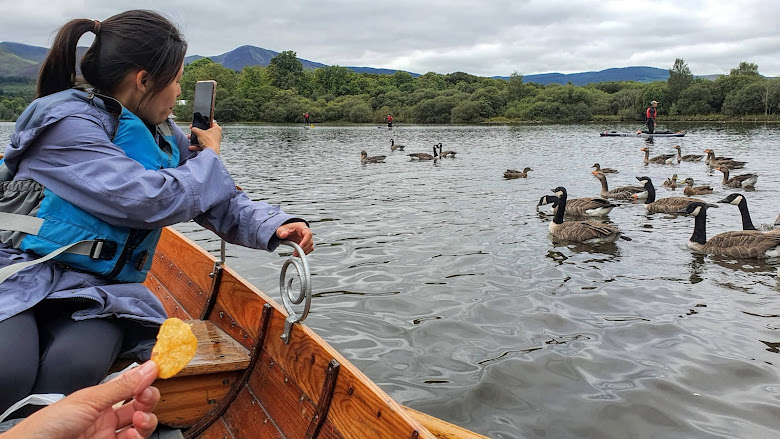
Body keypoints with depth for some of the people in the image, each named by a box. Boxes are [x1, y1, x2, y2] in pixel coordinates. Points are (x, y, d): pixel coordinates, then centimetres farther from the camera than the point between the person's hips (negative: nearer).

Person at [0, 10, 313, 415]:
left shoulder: (166, 139, 11)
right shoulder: (67, 122, -12)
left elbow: (222, 202, 12)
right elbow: (151, 200, -21)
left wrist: (273, 226, -10)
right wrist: (209, 155, -3)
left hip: (98, 290, 5)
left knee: (76, 365, -29)